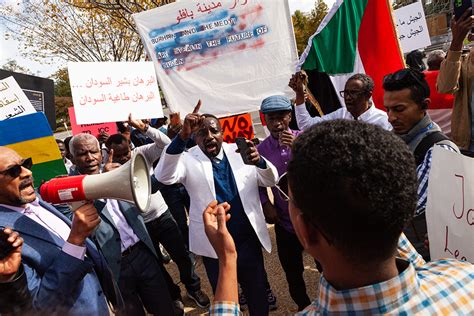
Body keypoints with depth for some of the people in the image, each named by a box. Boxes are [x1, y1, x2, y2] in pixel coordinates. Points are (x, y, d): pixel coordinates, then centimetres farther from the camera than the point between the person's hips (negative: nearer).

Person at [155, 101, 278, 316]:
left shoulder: (238, 152, -1)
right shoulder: (188, 160, -9)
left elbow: (270, 180, -1)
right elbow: (164, 176, -28)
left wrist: (259, 161, -25)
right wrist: (182, 136, -41)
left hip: (249, 240, 2)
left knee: (258, 297, 21)